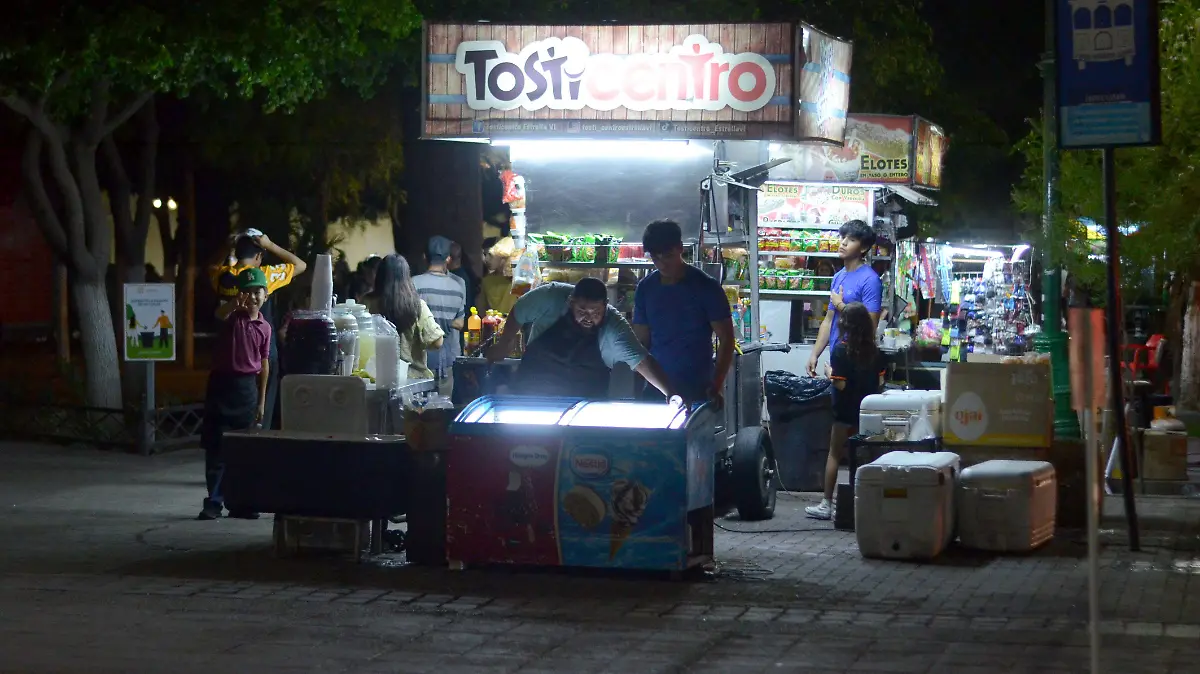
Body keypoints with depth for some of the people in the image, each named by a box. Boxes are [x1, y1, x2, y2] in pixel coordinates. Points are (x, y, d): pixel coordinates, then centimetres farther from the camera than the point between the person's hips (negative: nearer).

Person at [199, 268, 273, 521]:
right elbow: (218, 316, -27)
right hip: (222, 383, -3)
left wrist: (261, 401, 10)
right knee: (216, 446, -1)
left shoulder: (265, 327, 7)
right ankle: (214, 502, 3)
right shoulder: (232, 315, -2)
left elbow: (264, 365, 11)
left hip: (247, 387, 3)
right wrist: (234, 303, -46)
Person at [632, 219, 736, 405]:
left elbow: (726, 339, -7)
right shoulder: (646, 288, 5)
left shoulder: (706, 287, -7)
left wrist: (716, 386, -18)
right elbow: (642, 339, 11)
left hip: (696, 391, -4)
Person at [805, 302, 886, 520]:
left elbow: (840, 384, -18)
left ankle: (826, 504, 1)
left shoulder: (841, 349, -14)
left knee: (835, 455, 2)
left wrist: (829, 373, 0)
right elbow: (880, 382, 6)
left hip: (846, 411, -5)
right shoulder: (874, 350, 3)